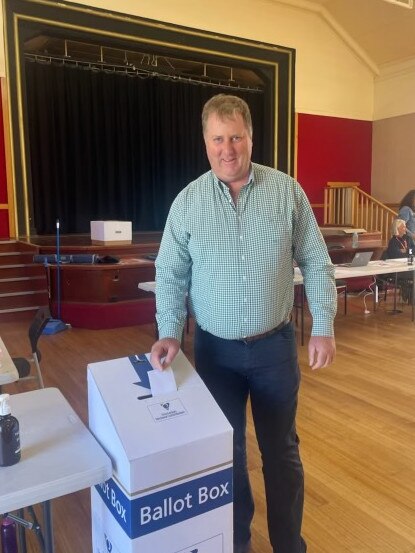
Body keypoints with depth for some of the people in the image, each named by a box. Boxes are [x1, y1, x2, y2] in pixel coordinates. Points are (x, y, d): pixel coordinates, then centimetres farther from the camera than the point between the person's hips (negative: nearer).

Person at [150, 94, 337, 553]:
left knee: (281, 448, 15)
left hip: (275, 344, 0)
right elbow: (170, 274, -1)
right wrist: (169, 333, -12)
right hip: (214, 348, 1)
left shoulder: (287, 192, -5)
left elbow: (316, 264, -1)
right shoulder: (187, 201, -4)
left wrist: (323, 327, -6)